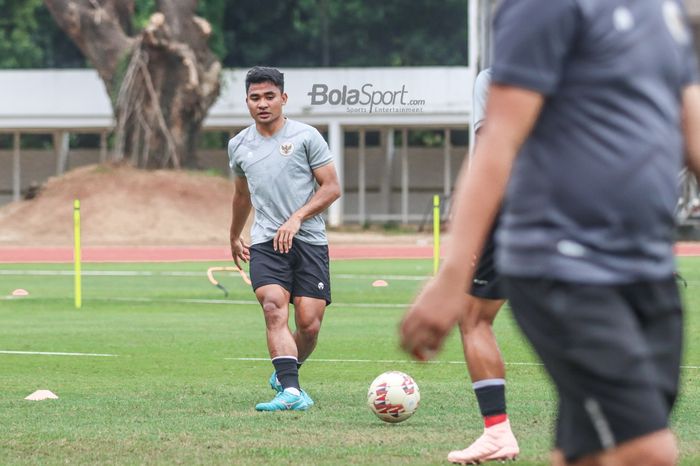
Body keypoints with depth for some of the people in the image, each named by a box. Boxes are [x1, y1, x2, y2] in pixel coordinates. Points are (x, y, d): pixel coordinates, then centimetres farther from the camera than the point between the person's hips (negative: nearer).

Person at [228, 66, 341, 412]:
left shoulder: (305, 136, 0)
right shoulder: (238, 146, 13)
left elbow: (331, 187, -2)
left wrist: (296, 218, -14)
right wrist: (234, 237, 40)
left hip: (309, 240, -2)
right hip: (265, 242, 2)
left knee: (309, 323, -6)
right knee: (273, 307, -23)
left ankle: (284, 375, 24)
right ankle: (291, 391, -32)